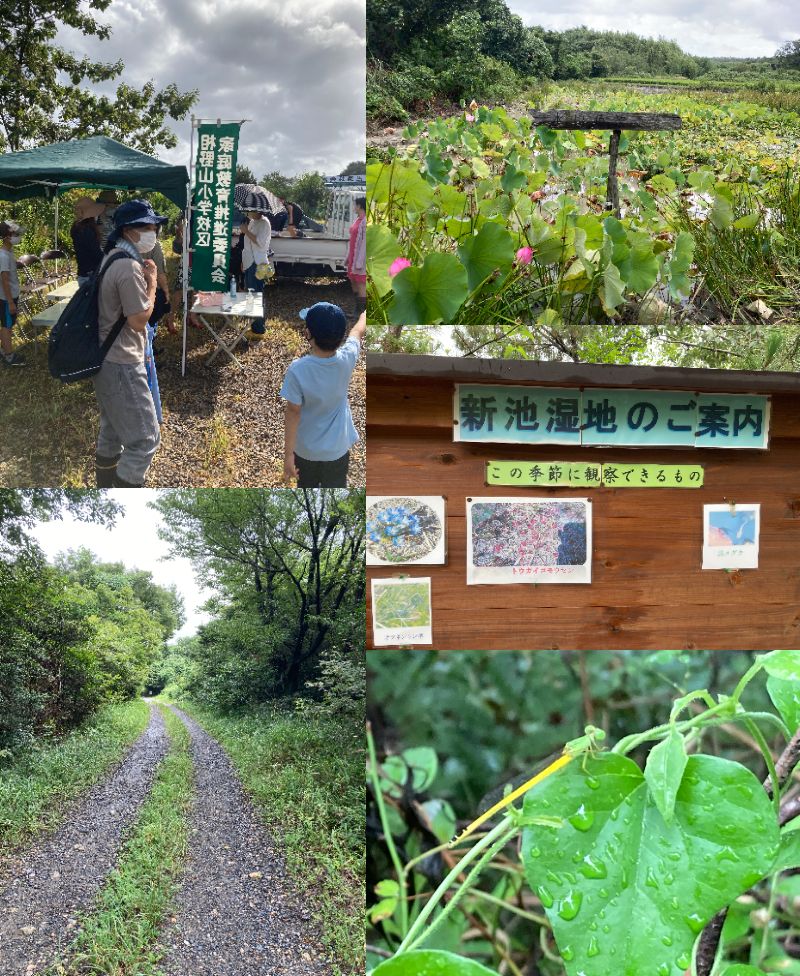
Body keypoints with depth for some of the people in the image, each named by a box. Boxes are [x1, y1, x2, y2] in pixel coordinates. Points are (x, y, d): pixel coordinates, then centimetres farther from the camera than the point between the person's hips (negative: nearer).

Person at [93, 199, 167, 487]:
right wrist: (152, 281, -12)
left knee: (112, 430, 23)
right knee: (145, 439, -6)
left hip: (106, 358, 11)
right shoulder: (130, 267, -22)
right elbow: (139, 320, -20)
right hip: (121, 365, -11)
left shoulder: (113, 258, 12)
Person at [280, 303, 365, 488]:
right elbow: (358, 331, 2)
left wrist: (288, 453, -9)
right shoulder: (347, 359, -20)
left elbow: (293, 413, -20)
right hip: (337, 447, 2)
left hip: (306, 448, -1)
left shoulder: (298, 370, -28)